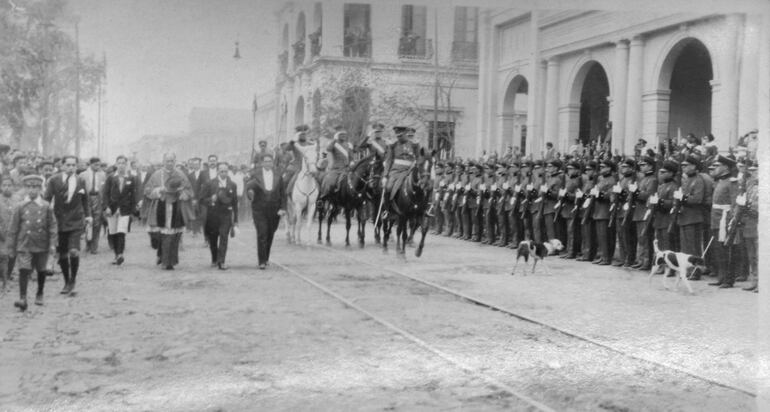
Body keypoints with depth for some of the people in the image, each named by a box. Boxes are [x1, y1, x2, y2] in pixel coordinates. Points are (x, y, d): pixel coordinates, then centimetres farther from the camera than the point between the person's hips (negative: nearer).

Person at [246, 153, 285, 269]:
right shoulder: (256, 176, 1)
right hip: (259, 211, -3)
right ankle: (262, 261, -7)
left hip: (274, 211, 3)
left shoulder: (278, 177, 9)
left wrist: (283, 208, -3)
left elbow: (282, 194, 9)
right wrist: (250, 191, -39)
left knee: (270, 236, 9)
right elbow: (250, 186, -16)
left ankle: (265, 258, 27)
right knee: (262, 235, -9)